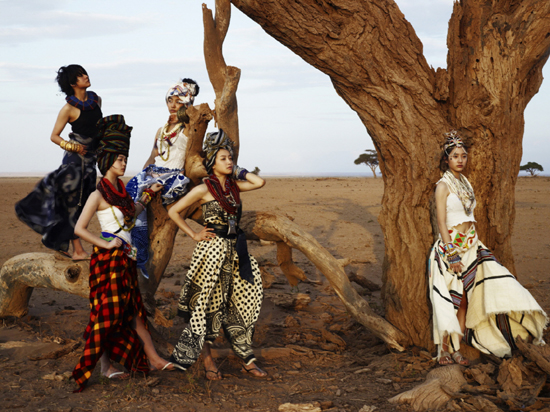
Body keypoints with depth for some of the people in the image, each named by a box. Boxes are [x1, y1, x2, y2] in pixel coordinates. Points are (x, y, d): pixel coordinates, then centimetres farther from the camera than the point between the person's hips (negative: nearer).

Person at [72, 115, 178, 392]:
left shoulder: (120, 188, 11)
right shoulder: (99, 194, -13)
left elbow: (130, 214, 28)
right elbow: (79, 228, -16)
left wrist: (148, 195, 19)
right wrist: (105, 243, -17)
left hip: (125, 257, 8)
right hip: (109, 257, -8)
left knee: (134, 309, 12)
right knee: (108, 312, 0)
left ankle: (152, 359, 17)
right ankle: (105, 366, 10)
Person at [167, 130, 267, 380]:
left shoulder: (234, 185, 8)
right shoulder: (204, 189, -8)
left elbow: (259, 182, -6)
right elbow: (174, 212, -5)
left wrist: (237, 171, 3)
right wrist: (194, 235, -6)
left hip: (235, 251, 6)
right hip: (213, 250, -6)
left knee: (242, 304, 7)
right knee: (209, 305, 2)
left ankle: (246, 359, 15)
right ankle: (207, 359, 14)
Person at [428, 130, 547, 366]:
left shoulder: (465, 183, 13)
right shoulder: (443, 185, -9)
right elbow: (441, 222, -14)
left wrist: (473, 244, 17)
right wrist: (452, 254, -19)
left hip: (471, 246, 7)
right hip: (451, 246, -7)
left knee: (465, 298, 4)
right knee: (454, 298, -4)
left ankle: (454, 349, 11)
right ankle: (445, 352, 5)